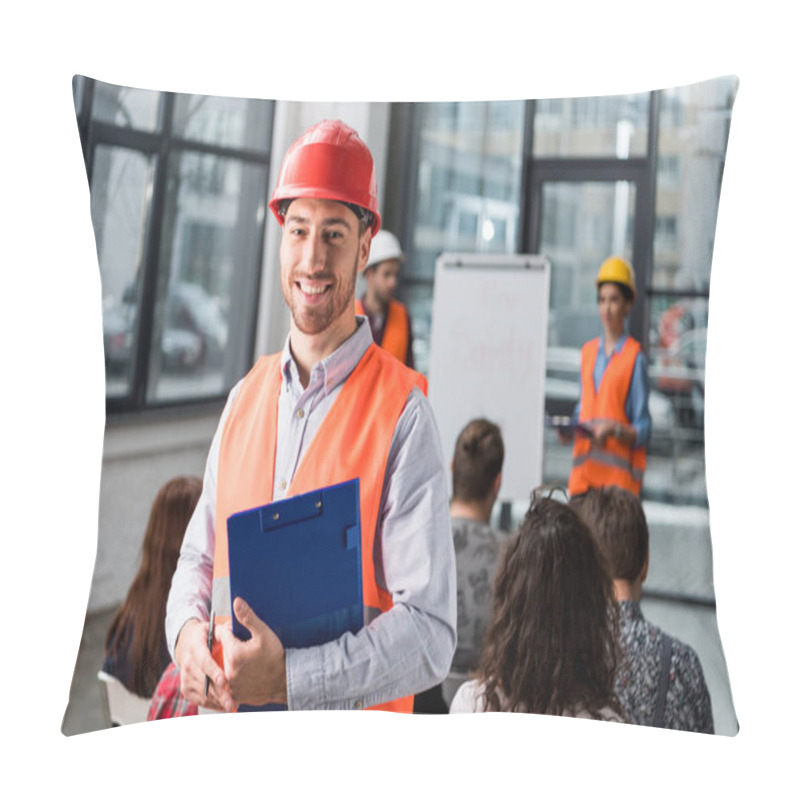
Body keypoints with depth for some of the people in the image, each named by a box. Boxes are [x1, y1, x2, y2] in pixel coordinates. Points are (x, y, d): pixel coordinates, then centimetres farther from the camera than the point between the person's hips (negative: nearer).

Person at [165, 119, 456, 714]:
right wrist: (188, 631, -8)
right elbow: (199, 556, 11)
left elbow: (431, 631, -18)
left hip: (349, 741, -4)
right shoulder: (244, 397, 3)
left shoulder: (403, 414, -15)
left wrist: (290, 677, -27)